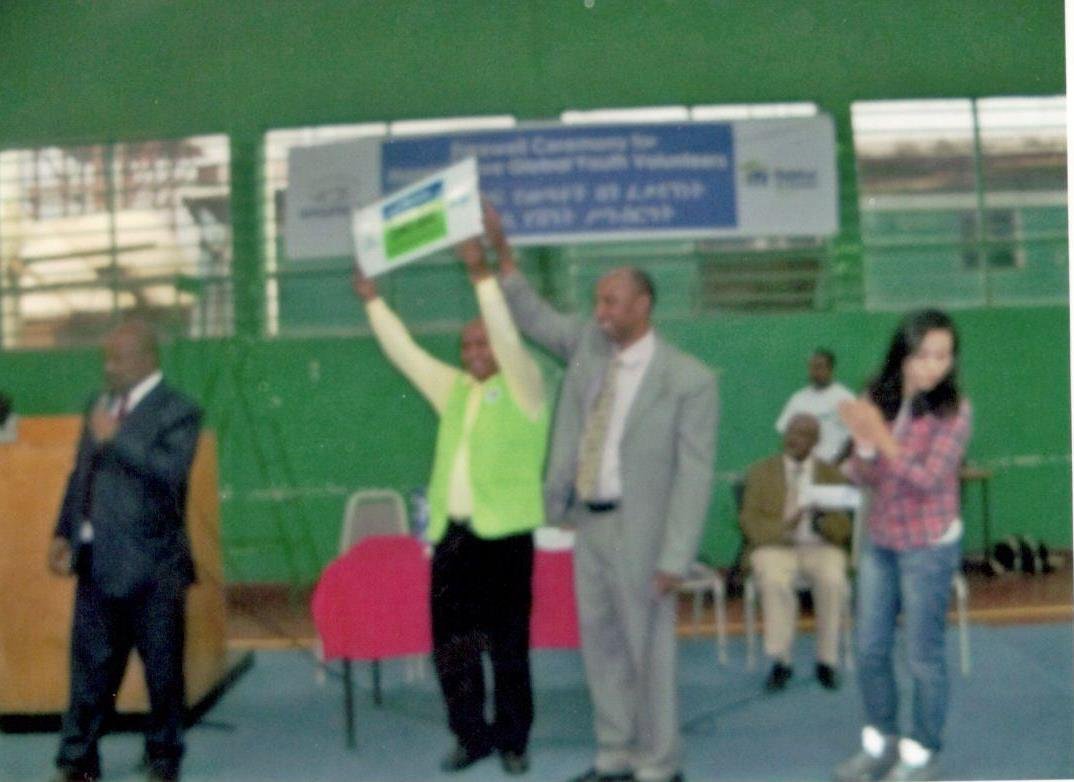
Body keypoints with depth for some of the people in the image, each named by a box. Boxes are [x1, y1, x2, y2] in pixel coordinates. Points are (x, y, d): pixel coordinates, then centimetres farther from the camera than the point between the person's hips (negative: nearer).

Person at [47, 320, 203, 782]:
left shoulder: (177, 412, -8)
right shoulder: (99, 406, 13)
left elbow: (172, 472, -24)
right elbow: (79, 475, 19)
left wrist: (116, 438, -20)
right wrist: (64, 533, 11)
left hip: (151, 564, -6)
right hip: (96, 561, 6)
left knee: (162, 669, 6)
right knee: (90, 666, 11)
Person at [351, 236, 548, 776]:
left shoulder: (523, 389, -1)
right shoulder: (454, 389, 16)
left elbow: (509, 336, -15)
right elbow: (405, 353, 18)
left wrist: (480, 273, -20)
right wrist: (373, 300, 14)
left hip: (504, 534, -5)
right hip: (451, 534, 6)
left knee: (508, 643, 3)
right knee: (450, 642, 7)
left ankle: (513, 739, 17)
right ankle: (472, 734, 22)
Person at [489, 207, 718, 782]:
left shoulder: (689, 379, -13)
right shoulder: (587, 344, 4)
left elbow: (694, 474, -14)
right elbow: (533, 317, 15)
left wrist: (674, 556, -18)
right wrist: (500, 249, 3)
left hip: (637, 528, -6)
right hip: (586, 521, 6)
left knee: (646, 646, 3)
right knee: (600, 644, 14)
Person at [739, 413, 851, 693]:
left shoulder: (832, 475, 10)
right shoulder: (760, 471, 8)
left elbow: (844, 528, 4)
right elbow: (750, 522, 0)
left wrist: (823, 520, -19)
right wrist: (784, 527, -18)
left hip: (820, 547, 1)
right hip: (775, 546, -1)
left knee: (833, 581, -32)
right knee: (775, 582, -34)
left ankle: (826, 661, -18)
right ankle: (780, 661, -24)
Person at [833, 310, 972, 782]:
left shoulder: (953, 410, -13)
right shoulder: (877, 400, 0)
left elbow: (930, 478, -21)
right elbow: (859, 477, 0)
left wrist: (882, 437, -28)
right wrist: (863, 446, -21)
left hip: (929, 547, -5)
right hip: (879, 542, 5)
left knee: (924, 656, 5)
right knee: (870, 649, 13)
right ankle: (880, 743, 30)